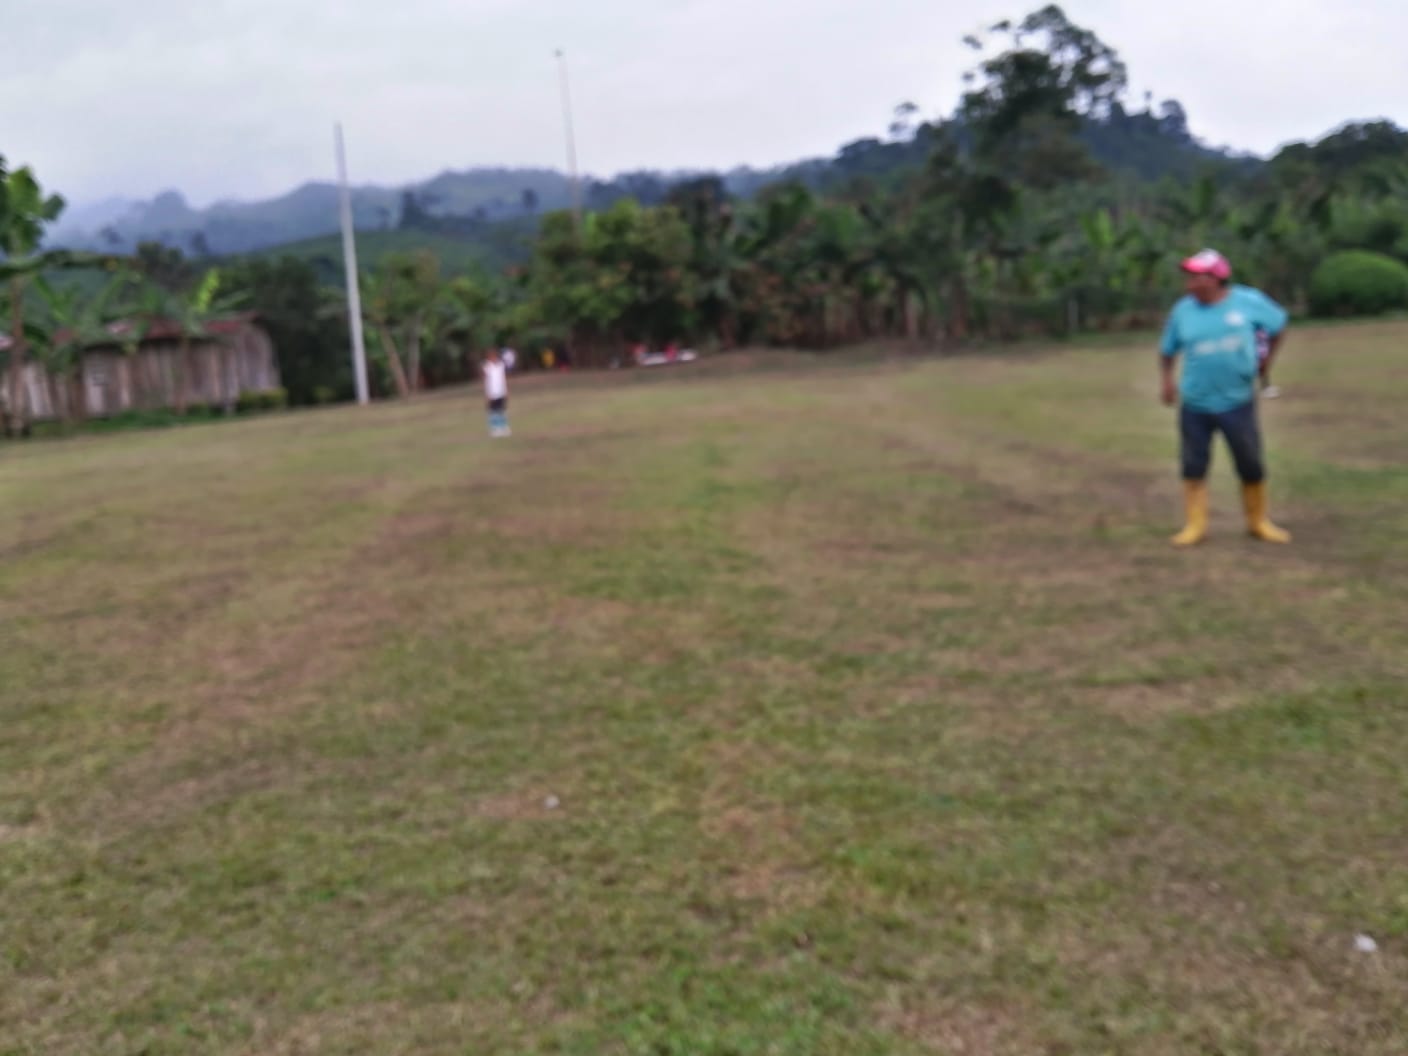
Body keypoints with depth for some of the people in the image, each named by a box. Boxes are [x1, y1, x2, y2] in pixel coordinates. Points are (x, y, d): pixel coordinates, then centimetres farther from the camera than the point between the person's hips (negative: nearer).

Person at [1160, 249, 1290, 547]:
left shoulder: (1249, 301, -5)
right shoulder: (1183, 310, -2)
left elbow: (1279, 323, 13)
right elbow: (1168, 350, 10)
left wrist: (1267, 358, 14)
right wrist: (1168, 378, -4)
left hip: (1237, 402, -1)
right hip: (1195, 403, 1)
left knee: (1252, 466, 6)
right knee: (1194, 465, 2)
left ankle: (1258, 522, 23)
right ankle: (1196, 524, 11)